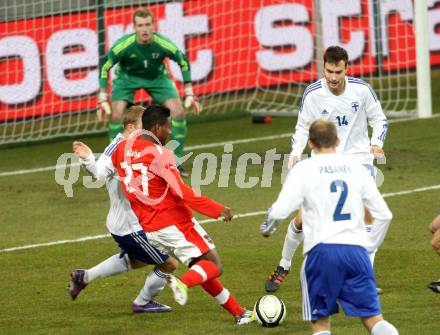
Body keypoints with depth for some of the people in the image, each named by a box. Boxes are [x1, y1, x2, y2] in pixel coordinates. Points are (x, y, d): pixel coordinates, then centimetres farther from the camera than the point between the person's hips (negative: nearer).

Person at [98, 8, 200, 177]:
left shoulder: (163, 44, -29)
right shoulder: (124, 45, -32)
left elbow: (183, 62, -9)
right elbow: (105, 66, -15)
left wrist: (189, 95, -6)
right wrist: (103, 100, -14)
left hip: (156, 77, 1)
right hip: (127, 77, -1)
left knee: (179, 112, -14)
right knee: (116, 115, -21)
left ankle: (177, 161, 1)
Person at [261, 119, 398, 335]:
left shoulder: (303, 169, 2)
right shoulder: (356, 168, 12)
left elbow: (279, 211, -7)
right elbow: (383, 215, 12)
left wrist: (267, 228, 15)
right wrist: (370, 246, 25)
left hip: (321, 251, -2)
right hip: (356, 250, 2)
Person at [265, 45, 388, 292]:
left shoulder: (362, 89, -9)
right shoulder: (312, 94, -10)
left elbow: (379, 120, 4)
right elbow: (303, 127, 3)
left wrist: (377, 143, -14)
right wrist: (296, 153, -13)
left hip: (359, 160, 0)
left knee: (368, 216, -16)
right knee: (303, 218, -3)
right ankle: (284, 267, 23)